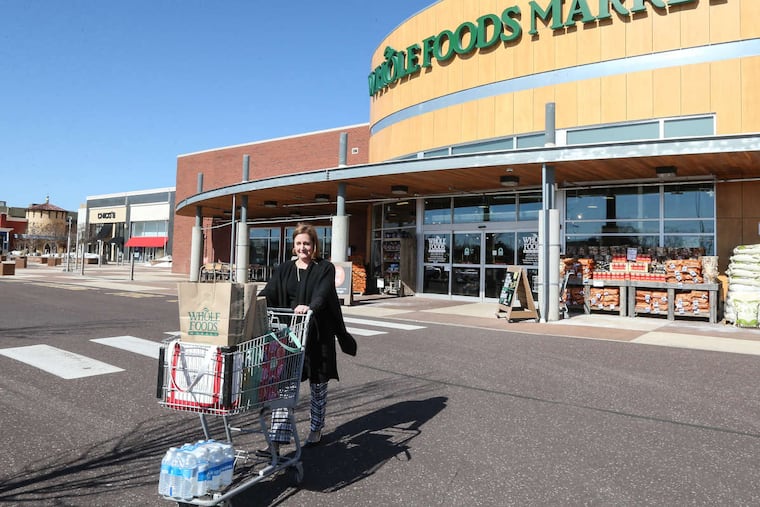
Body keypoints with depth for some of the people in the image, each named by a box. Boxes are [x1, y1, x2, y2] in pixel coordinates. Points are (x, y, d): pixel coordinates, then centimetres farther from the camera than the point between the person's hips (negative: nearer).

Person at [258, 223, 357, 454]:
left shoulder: (325, 268, -2)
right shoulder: (284, 270, 9)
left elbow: (323, 293, -20)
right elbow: (269, 293, -2)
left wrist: (310, 306, -41)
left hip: (317, 336, -2)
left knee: (318, 384, 13)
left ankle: (316, 429, 34)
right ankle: (277, 439, 1)